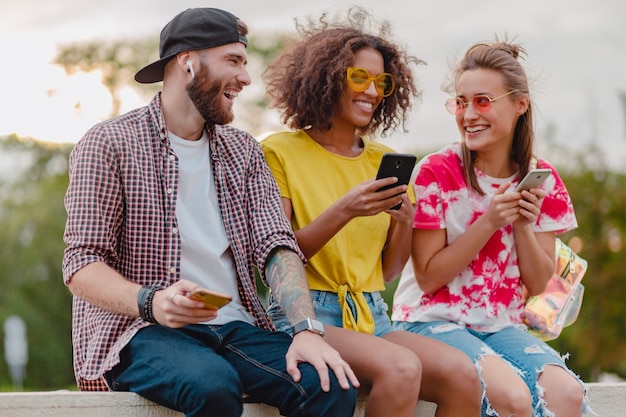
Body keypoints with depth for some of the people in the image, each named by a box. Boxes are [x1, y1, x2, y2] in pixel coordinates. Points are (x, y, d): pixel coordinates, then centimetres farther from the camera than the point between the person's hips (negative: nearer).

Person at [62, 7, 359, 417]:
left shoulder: (243, 151, 17)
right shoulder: (109, 143, 0)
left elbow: (277, 246, 5)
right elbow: (82, 266, -6)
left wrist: (307, 329, -15)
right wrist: (151, 302, -27)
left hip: (234, 328, 4)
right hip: (138, 332, -4)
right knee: (213, 384, -37)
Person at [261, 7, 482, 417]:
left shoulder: (385, 160, 16)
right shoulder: (280, 152, 1)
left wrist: (405, 224, -3)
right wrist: (343, 212, -17)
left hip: (370, 317, 5)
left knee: (462, 372, -25)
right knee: (400, 368, -34)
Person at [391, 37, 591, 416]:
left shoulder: (542, 180, 3)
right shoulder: (436, 172, -8)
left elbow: (539, 284, 6)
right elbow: (428, 278, -8)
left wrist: (524, 224, -12)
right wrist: (489, 222, -18)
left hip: (502, 325, 4)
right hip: (434, 319, -3)